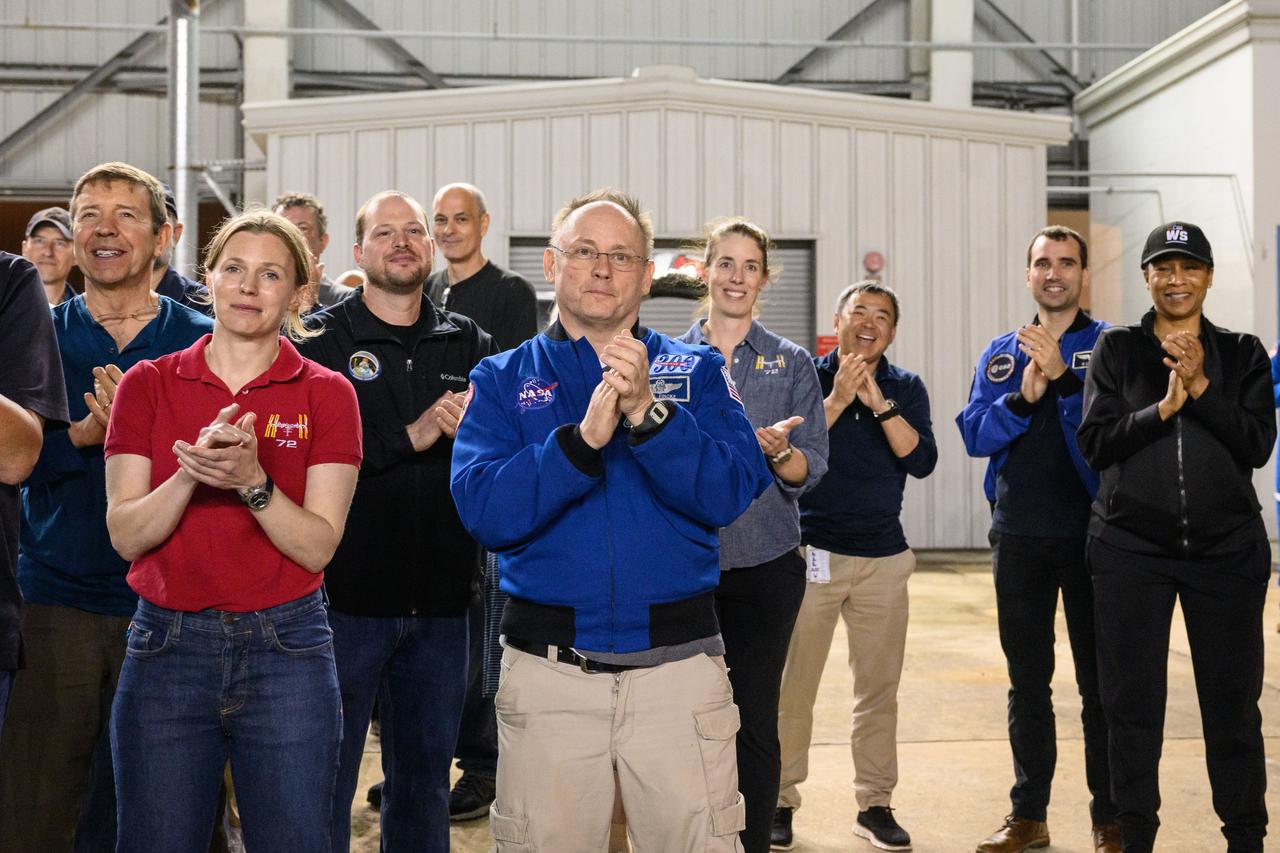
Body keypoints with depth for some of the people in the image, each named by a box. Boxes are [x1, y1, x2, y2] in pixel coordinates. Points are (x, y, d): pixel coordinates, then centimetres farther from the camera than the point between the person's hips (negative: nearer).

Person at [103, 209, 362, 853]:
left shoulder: (325, 394, 0)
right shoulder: (149, 384, 4)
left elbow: (318, 546, -6)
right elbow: (125, 535, -3)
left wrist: (251, 481, -22)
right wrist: (191, 473, -19)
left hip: (284, 651, -1)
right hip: (166, 646, 1)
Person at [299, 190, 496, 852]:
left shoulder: (469, 344, 10)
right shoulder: (320, 340, 0)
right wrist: (411, 436, -20)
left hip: (440, 598, 4)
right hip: (347, 593, -3)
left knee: (425, 778, 15)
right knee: (325, 778, 5)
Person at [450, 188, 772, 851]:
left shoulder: (695, 371, 7)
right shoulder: (503, 380, 5)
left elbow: (731, 493, -9)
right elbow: (484, 511, -10)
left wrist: (648, 413, -22)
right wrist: (583, 438, -22)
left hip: (681, 666, 0)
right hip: (547, 671, 0)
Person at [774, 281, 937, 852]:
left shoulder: (905, 388, 8)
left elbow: (922, 461, -7)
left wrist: (878, 402, -15)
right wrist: (838, 399, -16)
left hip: (883, 557, 2)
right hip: (811, 551, -2)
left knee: (879, 689, 6)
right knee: (792, 686, 0)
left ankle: (874, 804, 15)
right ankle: (780, 801, 11)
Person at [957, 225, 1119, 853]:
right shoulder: (1000, 354, 12)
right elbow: (974, 434, 2)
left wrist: (1063, 378, -24)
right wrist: (1022, 398, -14)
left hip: (1092, 534, -3)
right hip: (1018, 536, 4)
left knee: (1100, 678, 1)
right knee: (1027, 678, 11)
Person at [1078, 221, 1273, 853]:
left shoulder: (1243, 354, 7)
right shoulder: (1116, 350, 5)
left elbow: (1257, 446, -3)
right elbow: (1095, 444, -3)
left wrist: (1201, 387, -15)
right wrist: (1163, 407, -16)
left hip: (1227, 548, 1)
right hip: (1131, 548, 0)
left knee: (1233, 701, 5)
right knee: (1132, 703, 4)